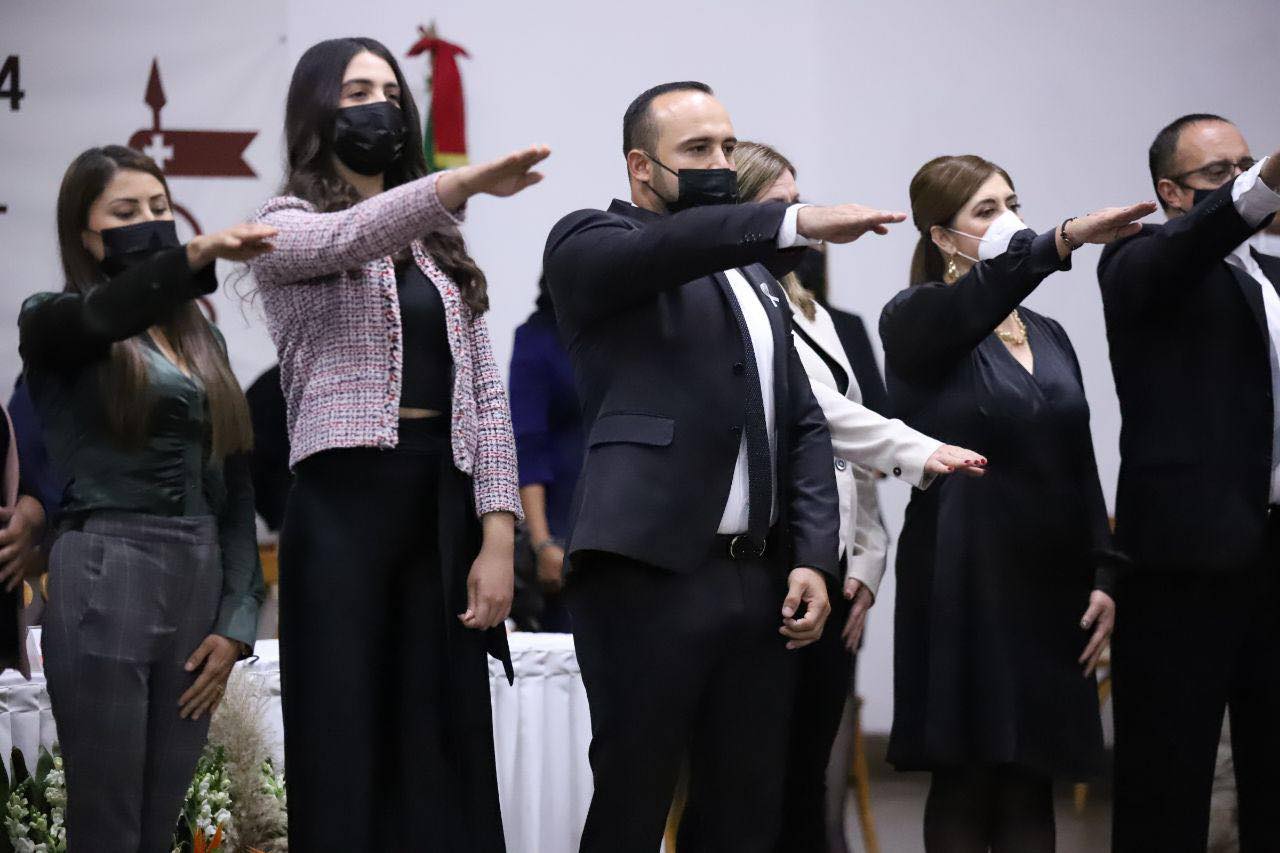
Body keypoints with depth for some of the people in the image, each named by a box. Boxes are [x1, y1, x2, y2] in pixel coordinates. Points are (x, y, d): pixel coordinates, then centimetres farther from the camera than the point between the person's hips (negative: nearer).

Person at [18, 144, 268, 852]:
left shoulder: (201, 338, 17)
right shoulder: (52, 322, 1)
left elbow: (233, 483, 15)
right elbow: (103, 314, -25)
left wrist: (237, 620, 4)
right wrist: (198, 254, -44)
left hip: (200, 579, 6)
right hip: (105, 580, -5)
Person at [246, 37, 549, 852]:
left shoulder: (441, 249, 18)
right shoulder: (285, 227, 4)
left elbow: (486, 394, 10)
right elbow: (345, 239, -21)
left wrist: (498, 535, -3)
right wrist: (460, 184, -38)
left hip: (446, 505, 4)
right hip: (343, 503, -4)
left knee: (445, 756, 3)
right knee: (343, 751, -4)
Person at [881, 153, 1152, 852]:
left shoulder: (1048, 336, 15)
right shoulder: (916, 322, -4)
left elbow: (1080, 467, 14)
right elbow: (981, 296, -28)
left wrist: (1103, 575, 4)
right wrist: (1064, 240, -42)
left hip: (1051, 583, 6)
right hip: (964, 582, -5)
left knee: (1033, 784, 5)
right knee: (966, 783, -1)